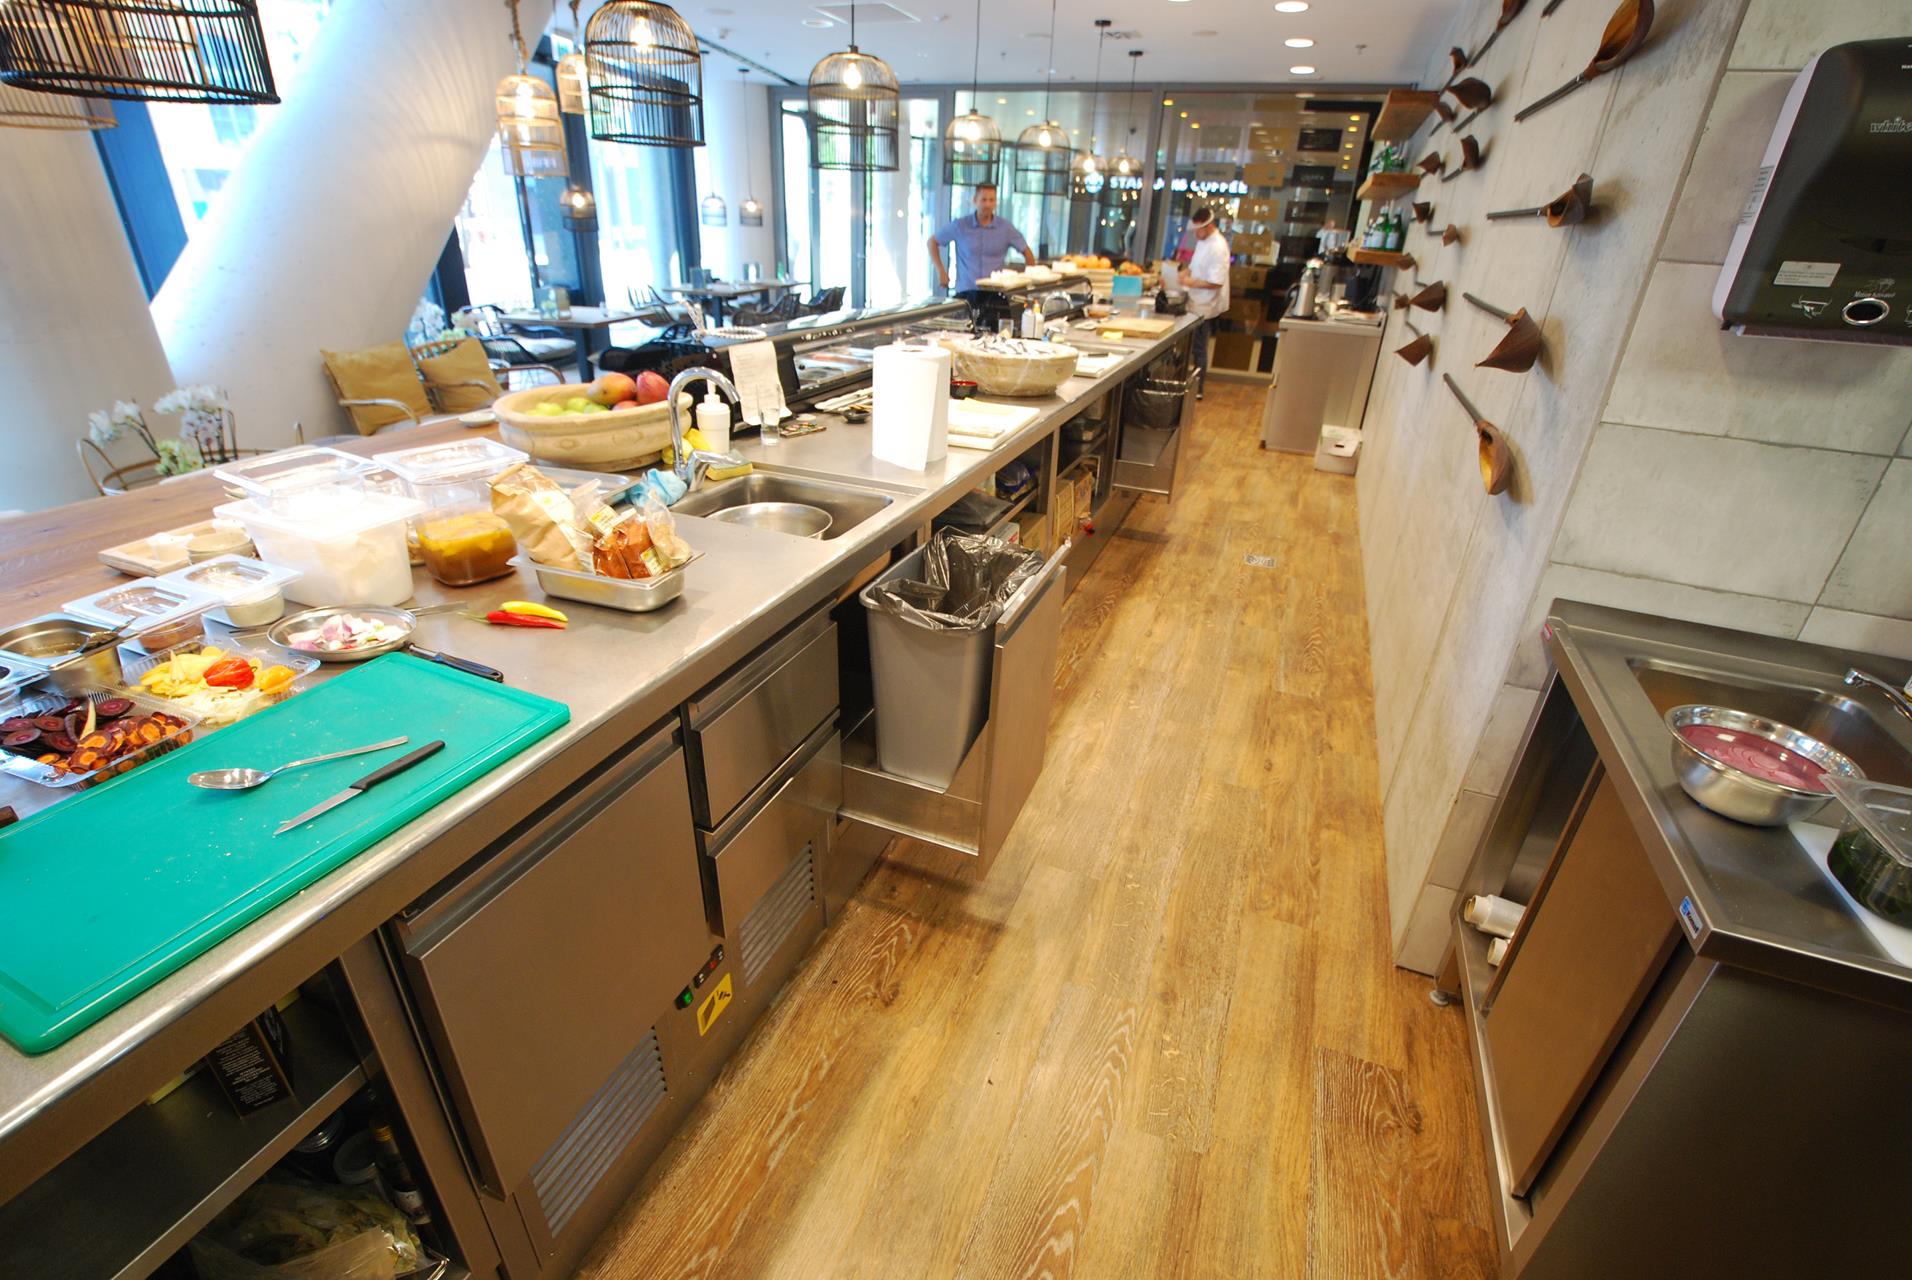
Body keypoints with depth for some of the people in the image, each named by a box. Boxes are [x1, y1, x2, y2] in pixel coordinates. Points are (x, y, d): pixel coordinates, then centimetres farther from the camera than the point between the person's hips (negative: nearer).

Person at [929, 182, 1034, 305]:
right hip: (966, 292, -1)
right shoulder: (960, 225, 1)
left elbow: (1026, 252, 12)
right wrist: (940, 270, 1)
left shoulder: (1005, 227, 4)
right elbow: (933, 242, 11)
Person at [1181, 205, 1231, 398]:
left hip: (1205, 306, -9)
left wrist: (1191, 282, -21)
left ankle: (1198, 390, 11)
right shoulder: (1203, 240, 8)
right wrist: (1186, 273, 3)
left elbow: (1216, 282, -24)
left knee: (1199, 348, 0)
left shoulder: (1218, 247, -20)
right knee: (1194, 346, 13)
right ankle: (1194, 385, 21)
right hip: (1197, 303, 9)